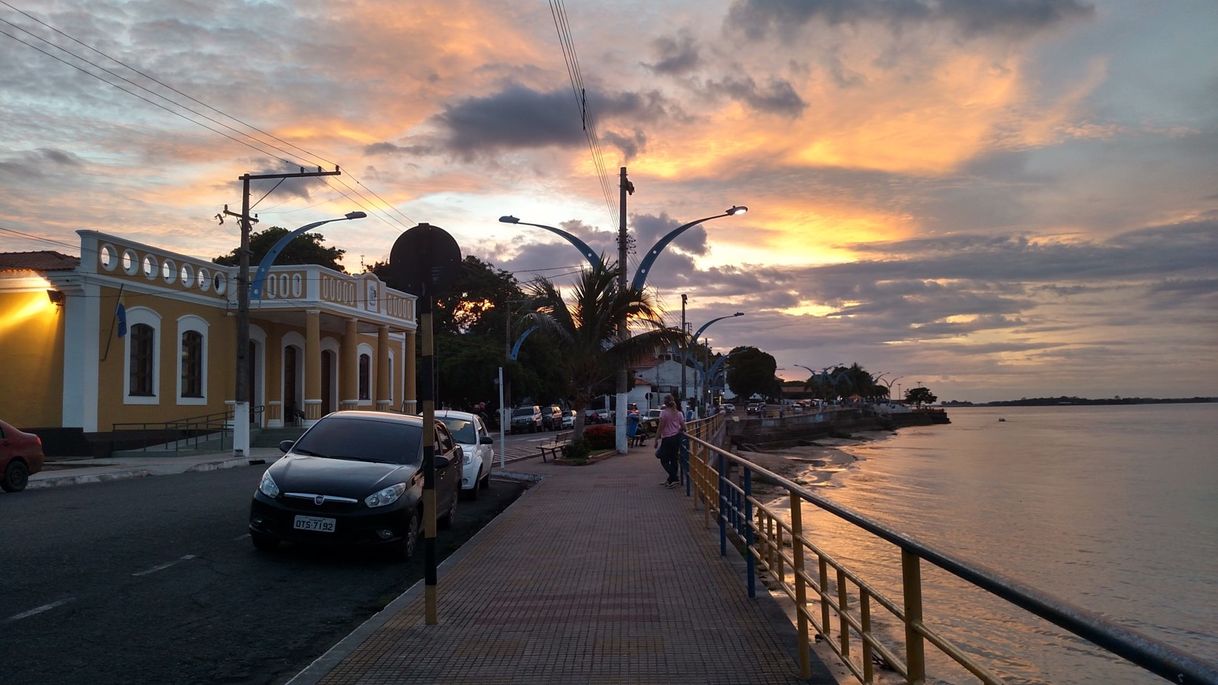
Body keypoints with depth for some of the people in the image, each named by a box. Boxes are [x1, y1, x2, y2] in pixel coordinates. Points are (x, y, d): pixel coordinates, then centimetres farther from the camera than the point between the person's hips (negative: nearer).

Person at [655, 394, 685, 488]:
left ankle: (675, 479, -8)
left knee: (664, 460, 2)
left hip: (667, 439, -6)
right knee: (673, 459, 13)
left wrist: (656, 440, -9)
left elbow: (660, 428, -13)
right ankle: (671, 480, 19)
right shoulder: (678, 413, 5)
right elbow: (683, 427, 6)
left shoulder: (664, 412, -11)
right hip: (677, 438, 6)